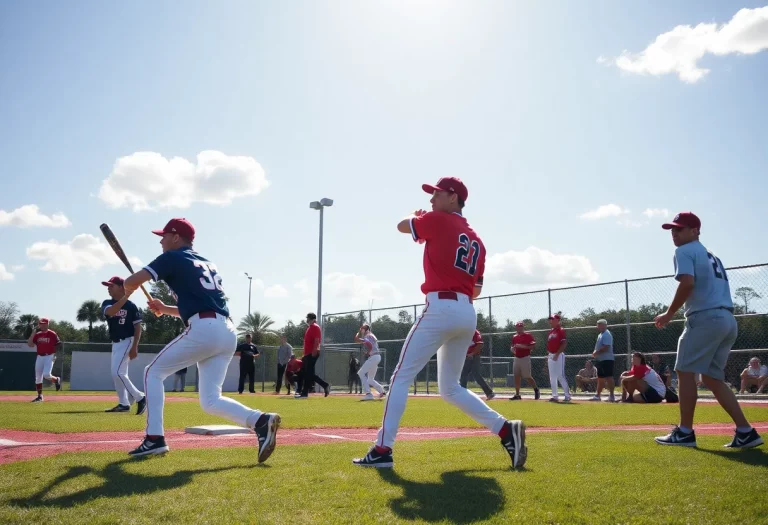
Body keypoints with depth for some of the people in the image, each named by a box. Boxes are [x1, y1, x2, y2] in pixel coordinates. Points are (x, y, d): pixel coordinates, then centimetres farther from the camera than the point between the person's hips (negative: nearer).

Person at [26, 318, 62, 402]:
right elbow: (30, 344, -1)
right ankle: (39, 396, 17)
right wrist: (33, 333, -6)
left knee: (46, 375, -22)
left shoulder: (52, 334, -5)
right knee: (38, 378, 7)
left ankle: (57, 380, 11)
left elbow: (58, 345, 1)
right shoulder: (37, 335, 8)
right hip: (40, 357, 5)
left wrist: (60, 345, -21)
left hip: (49, 356, -5)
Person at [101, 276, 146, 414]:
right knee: (118, 373, 10)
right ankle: (123, 404, 19)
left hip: (127, 341, -7)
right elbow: (110, 311, -23)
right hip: (115, 343, 7)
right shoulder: (107, 304, 2)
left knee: (117, 372, -16)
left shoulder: (131, 306, -10)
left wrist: (134, 347, -17)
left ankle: (140, 398, -10)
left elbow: (138, 327, -9)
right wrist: (126, 296, -32)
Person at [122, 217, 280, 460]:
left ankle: (155, 438, 7)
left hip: (203, 330, -7)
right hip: (228, 332, 7)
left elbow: (132, 281, 0)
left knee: (153, 372, 13)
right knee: (210, 401, 9)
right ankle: (260, 421, -14)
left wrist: (128, 290, 23)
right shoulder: (208, 264, 30)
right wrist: (165, 309, 30)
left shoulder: (173, 258, 7)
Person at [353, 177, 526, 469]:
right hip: (468, 314, 8)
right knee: (450, 388, 17)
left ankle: (383, 450, -5)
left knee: (401, 377, -2)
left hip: (440, 309, -7)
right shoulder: (476, 240, 19)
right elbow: (476, 290, 17)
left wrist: (418, 217, 34)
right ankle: (506, 430, 7)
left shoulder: (437, 221, -1)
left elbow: (402, 225, 15)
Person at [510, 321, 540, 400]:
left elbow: (533, 345, -13)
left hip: (525, 358, -6)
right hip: (516, 358, 6)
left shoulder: (528, 335, -6)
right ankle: (517, 394, 7)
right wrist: (513, 349, -2)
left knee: (527, 377, -3)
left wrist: (523, 346, -21)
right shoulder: (514, 337, 13)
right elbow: (512, 347, 22)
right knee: (516, 376, 3)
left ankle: (536, 389, 20)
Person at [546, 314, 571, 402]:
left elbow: (564, 343, -16)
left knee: (560, 376, -10)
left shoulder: (561, 330, -8)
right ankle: (555, 396, 14)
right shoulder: (551, 332, 16)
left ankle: (567, 395, 0)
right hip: (551, 356, 8)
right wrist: (547, 356, 16)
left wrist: (557, 354, -21)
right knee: (552, 377, 9)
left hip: (558, 355, -8)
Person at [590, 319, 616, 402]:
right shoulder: (600, 335, 19)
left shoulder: (607, 334, -13)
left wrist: (596, 352, -16)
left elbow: (606, 347, -22)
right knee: (600, 378, 14)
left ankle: (611, 396, -9)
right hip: (600, 359, 11)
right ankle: (597, 395, 21)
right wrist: (595, 353, 6)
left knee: (608, 377, -10)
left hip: (606, 359, -11)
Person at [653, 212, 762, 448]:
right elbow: (715, 289, 20)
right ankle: (746, 432, 6)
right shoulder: (712, 256, 27)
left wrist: (669, 314, -9)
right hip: (728, 320, 9)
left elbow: (687, 283, -16)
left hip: (706, 318, -9)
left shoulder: (685, 251, 0)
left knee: (685, 371, -2)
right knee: (712, 378, 13)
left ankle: (685, 432, -2)